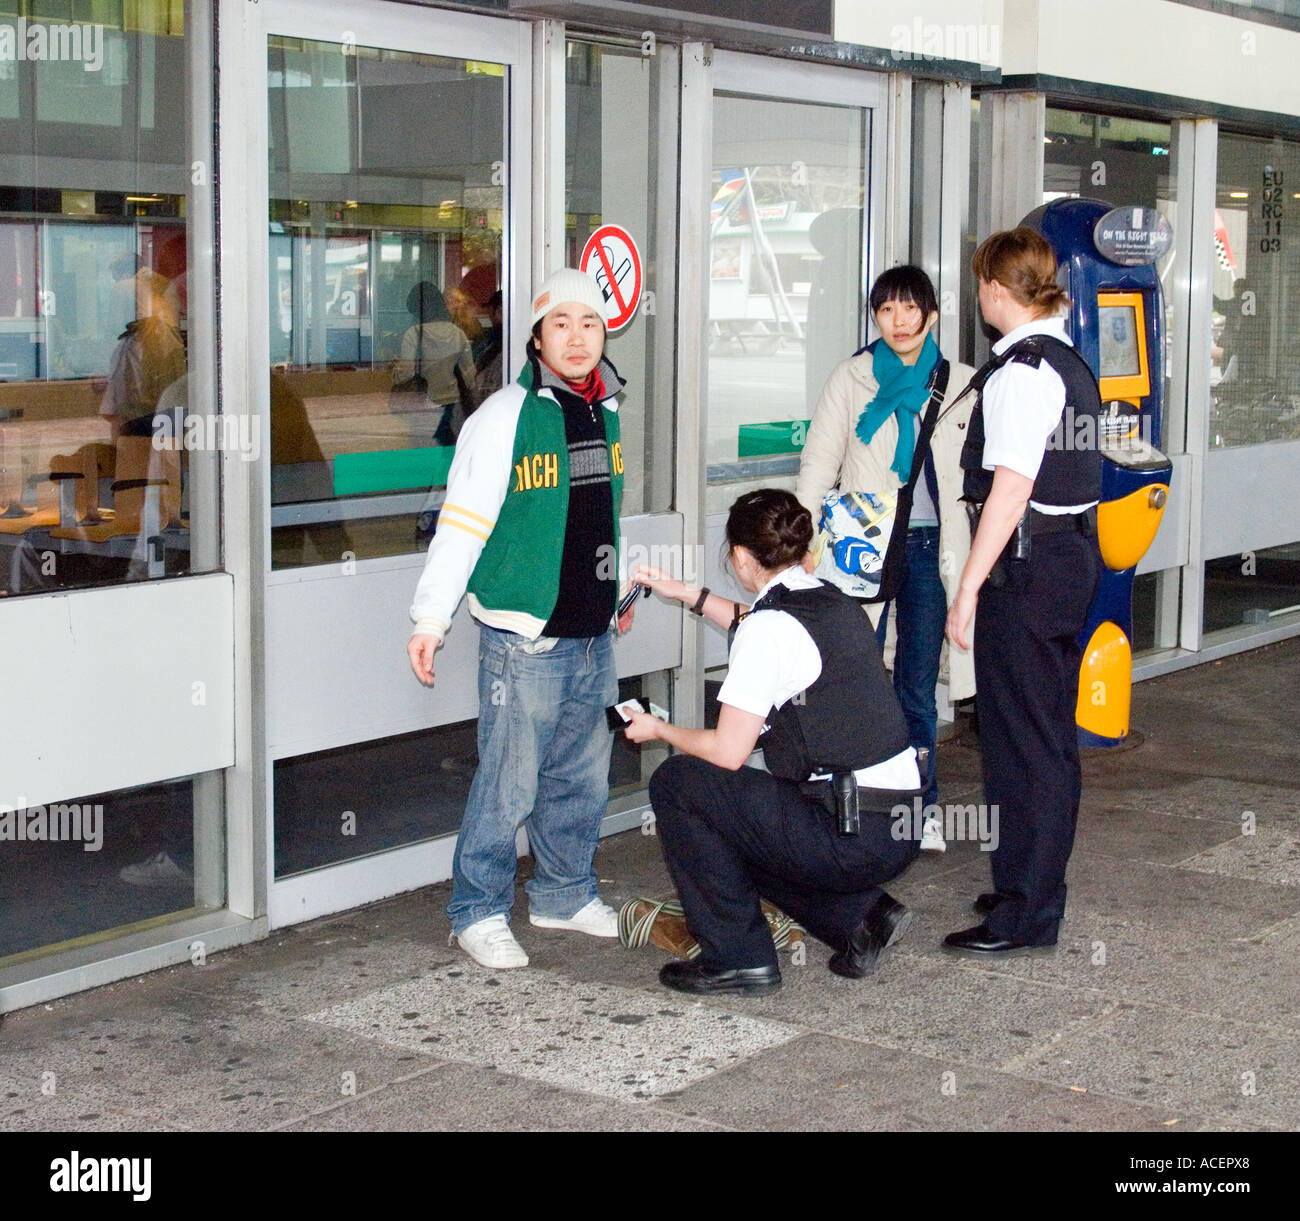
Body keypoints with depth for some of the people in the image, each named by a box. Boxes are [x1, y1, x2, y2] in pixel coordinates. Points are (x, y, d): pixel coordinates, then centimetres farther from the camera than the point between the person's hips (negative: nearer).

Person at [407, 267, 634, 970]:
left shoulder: (607, 412, 10)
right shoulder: (506, 416, -11)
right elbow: (462, 524, -12)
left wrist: (621, 588, 33)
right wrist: (431, 618, -14)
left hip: (594, 636, 7)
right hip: (524, 639, -7)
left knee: (582, 775, 15)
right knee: (510, 782, -3)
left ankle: (564, 893, 32)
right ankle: (479, 913, 11)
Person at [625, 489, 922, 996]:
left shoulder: (768, 627, -14)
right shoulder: (836, 603, 12)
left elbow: (728, 752, -13)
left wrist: (659, 730, 6)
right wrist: (687, 594, 40)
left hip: (851, 839, -9)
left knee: (675, 782, 1)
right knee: (735, 824, 28)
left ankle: (736, 956, 4)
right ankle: (861, 915, 16)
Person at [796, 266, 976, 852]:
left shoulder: (960, 385, 8)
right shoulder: (851, 378, 4)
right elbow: (818, 464, 5)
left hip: (932, 545, 1)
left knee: (917, 686, 5)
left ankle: (921, 806, 17)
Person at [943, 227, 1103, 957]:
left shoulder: (1022, 370, -17)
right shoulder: (1070, 361, 13)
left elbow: (1011, 488, -22)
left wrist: (970, 586, -20)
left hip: (1028, 564, -10)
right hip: (1075, 553, 10)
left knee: (1020, 738, -3)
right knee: (1053, 733, 17)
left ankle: (1024, 913, 4)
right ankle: (1041, 888, 29)